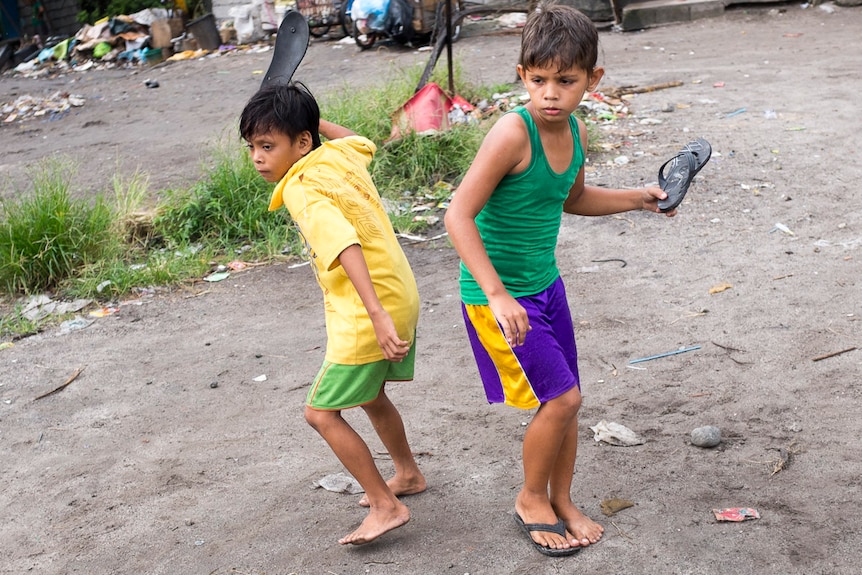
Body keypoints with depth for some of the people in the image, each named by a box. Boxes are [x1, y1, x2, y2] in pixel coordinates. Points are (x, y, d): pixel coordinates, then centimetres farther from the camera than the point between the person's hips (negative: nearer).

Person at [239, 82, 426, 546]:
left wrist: (377, 316, -43)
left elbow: (346, 246, -36)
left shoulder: (302, 191, -21)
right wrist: (312, 119, 22)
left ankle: (386, 506, 7)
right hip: (402, 298, 9)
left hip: (367, 318, -9)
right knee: (369, 395, 28)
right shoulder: (340, 153, 3)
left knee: (322, 413, 1)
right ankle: (408, 474, 46)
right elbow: (361, 141, 29)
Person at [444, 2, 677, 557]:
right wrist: (497, 295, -31)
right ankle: (531, 499, 18)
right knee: (561, 397, -6)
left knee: (567, 400, 13)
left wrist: (638, 198, 11)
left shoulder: (576, 133, -1)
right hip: (497, 292, -7)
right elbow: (459, 215, -27)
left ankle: (562, 501, 34)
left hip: (546, 283, 7)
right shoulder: (513, 133, -25)